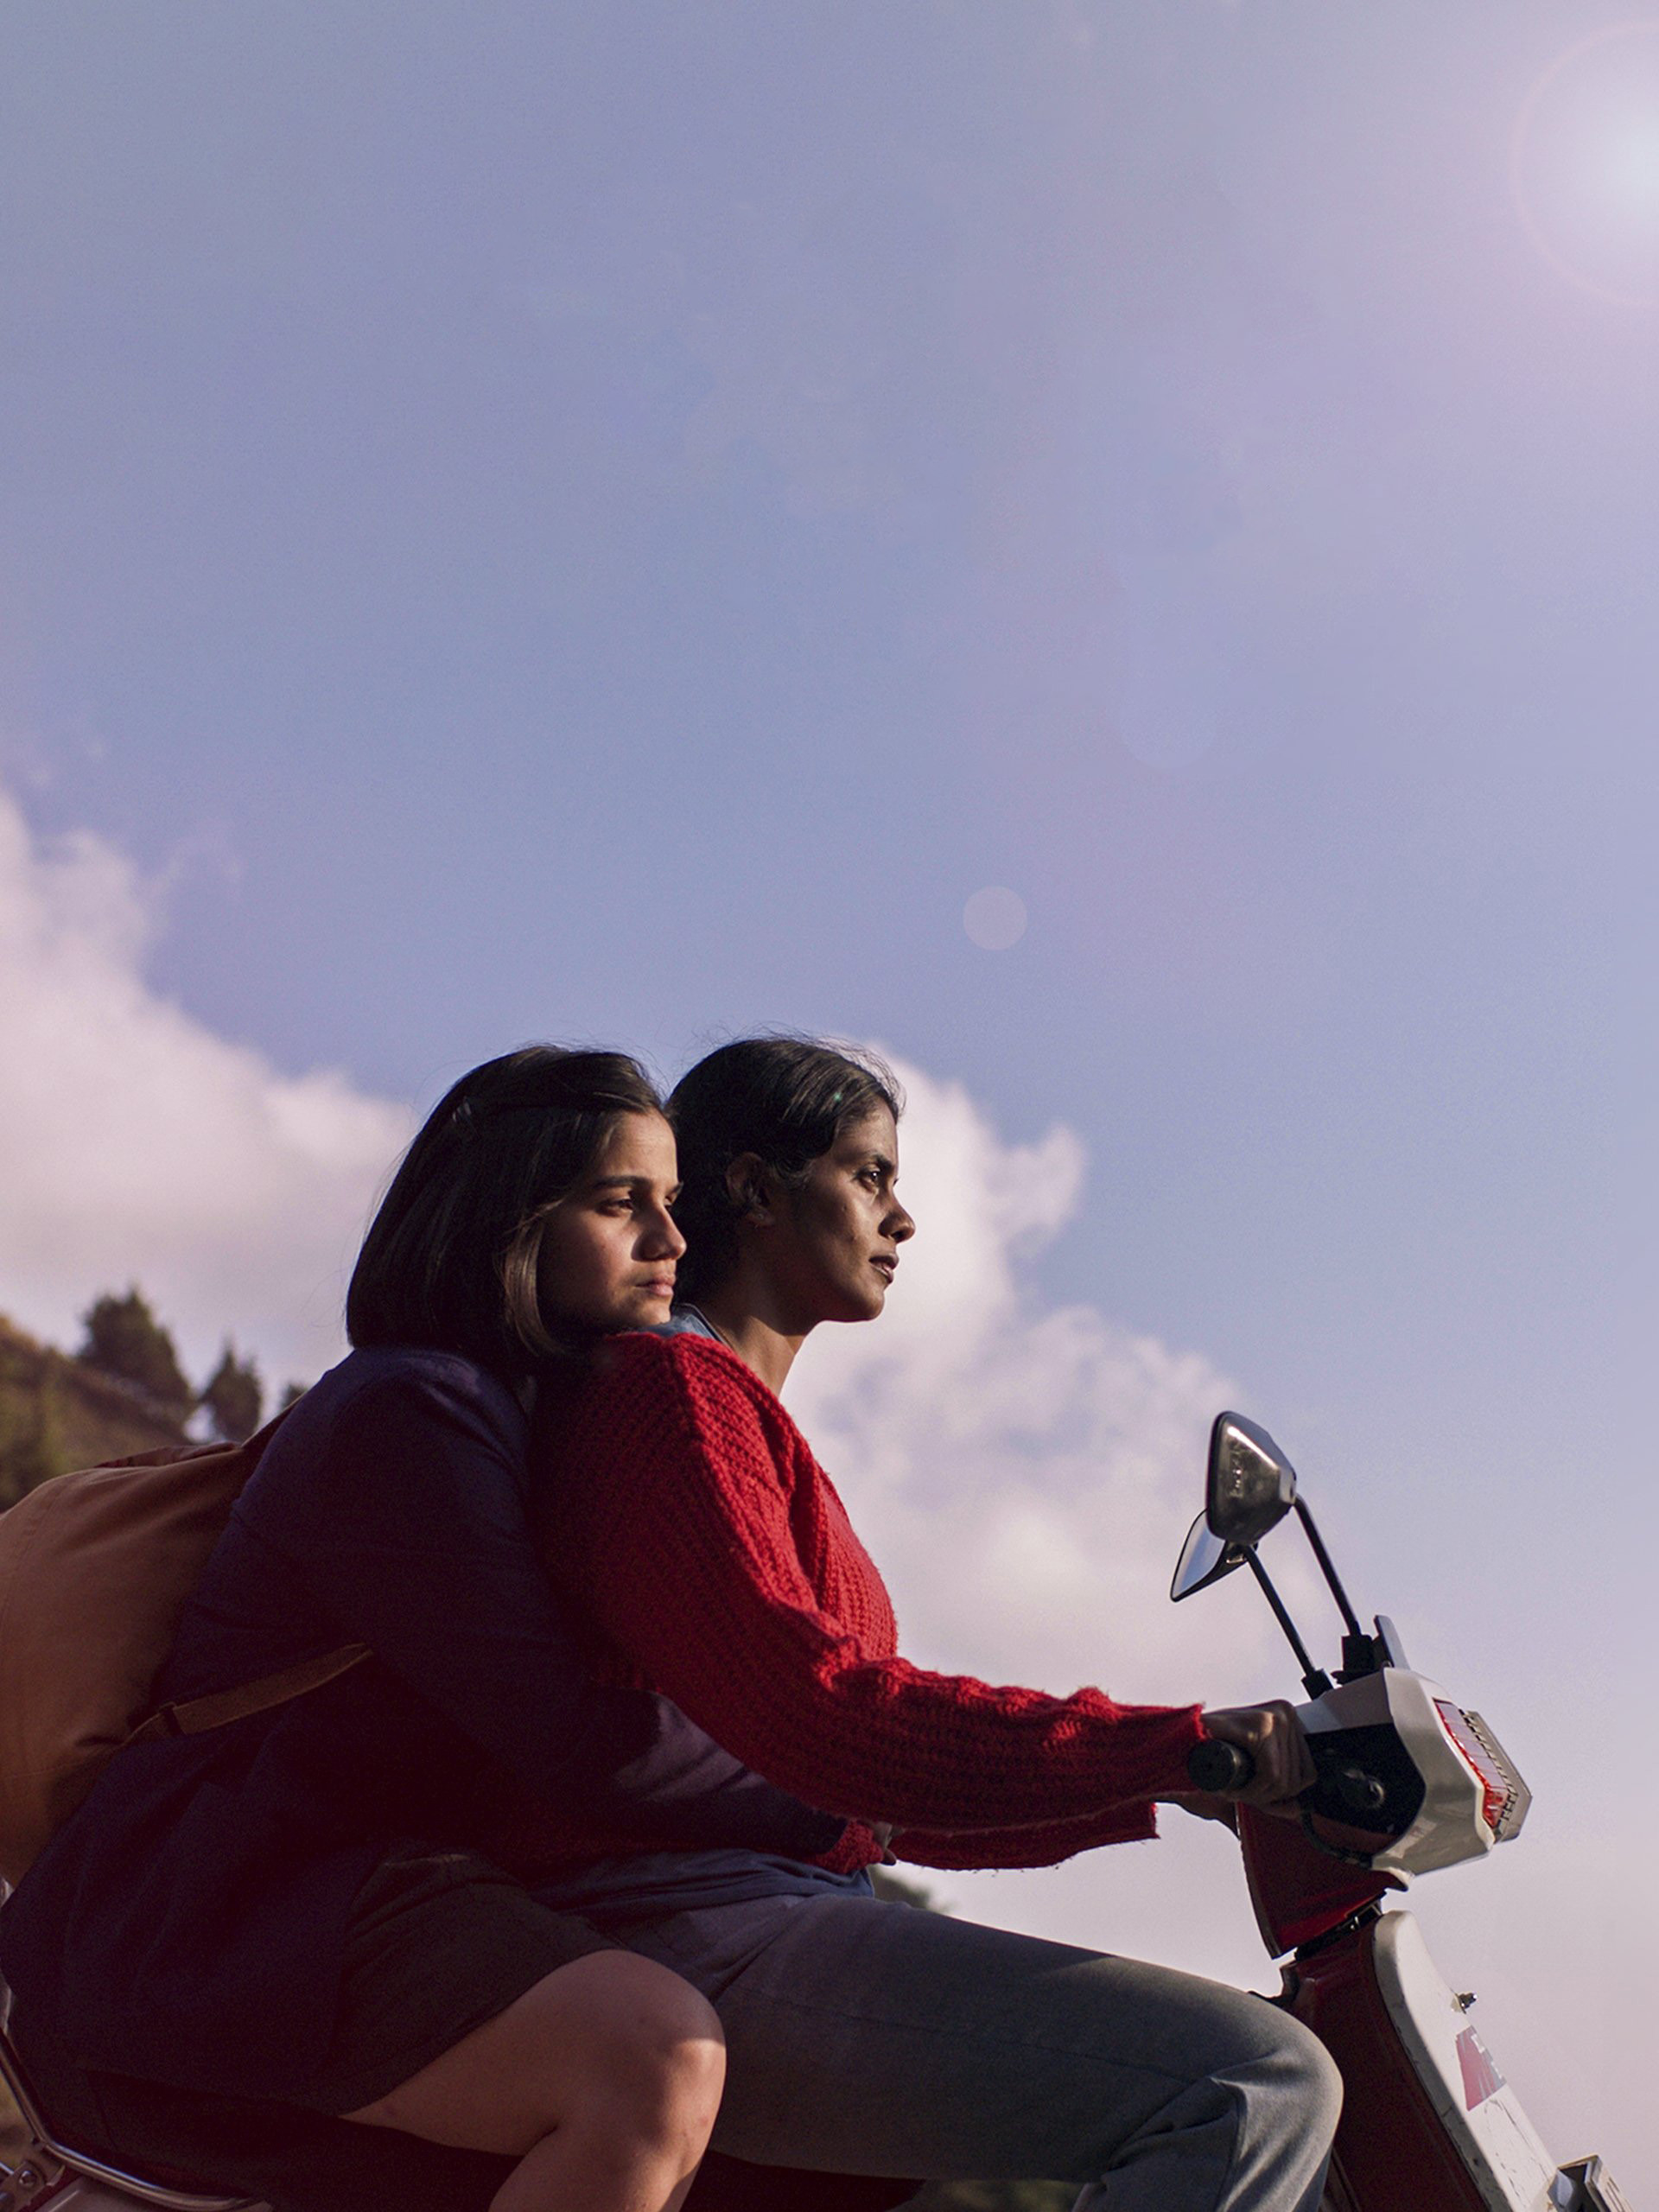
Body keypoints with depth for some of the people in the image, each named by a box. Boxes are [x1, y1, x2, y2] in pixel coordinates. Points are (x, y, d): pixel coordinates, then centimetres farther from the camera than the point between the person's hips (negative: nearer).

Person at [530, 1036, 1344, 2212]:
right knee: (1262, 2083, -22)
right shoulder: (675, 1387, -5)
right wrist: (1170, 1745, -18)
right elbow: (807, 1704, -20)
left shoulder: (745, 1413, 25)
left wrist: (1178, 1793, 17)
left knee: (1271, 2113, 11)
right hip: (716, 1935, -10)